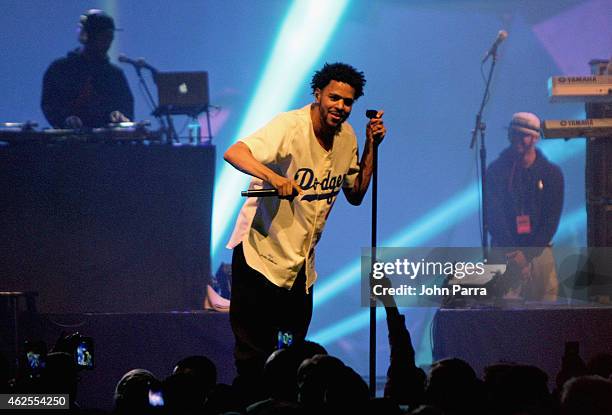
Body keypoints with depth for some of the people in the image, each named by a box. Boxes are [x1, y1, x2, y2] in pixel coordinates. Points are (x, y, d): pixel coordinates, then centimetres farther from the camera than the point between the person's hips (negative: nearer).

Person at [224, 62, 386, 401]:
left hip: (301, 264, 7)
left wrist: (371, 146, 1)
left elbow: (355, 195, 12)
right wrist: (274, 177, -47)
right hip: (260, 255, -7)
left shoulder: (346, 136, 4)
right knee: (253, 359, -4)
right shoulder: (290, 126, -18)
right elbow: (234, 154, -30)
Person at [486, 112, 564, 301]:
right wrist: (512, 253, -13)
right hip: (505, 253, -1)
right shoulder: (496, 170, 2)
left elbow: (552, 217, 0)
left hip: (539, 251, 1)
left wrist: (529, 253, -10)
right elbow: (494, 215, -4)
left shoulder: (551, 173, 4)